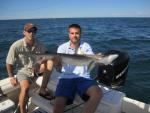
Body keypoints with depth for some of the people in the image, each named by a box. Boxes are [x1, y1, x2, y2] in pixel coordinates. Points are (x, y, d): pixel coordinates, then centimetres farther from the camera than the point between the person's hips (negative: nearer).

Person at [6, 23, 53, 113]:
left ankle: (43, 90, -12)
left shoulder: (39, 44, -9)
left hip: (36, 68, 4)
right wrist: (12, 77, -10)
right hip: (23, 71, -4)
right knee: (25, 87, -33)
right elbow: (9, 63, -7)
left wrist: (39, 64, -24)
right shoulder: (16, 46, -17)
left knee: (50, 62, -20)